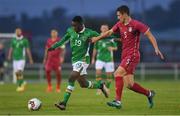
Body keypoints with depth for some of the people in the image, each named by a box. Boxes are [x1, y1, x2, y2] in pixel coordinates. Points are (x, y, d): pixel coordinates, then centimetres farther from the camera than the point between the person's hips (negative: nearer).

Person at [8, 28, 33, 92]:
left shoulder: (24, 40, -2)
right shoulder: (13, 40, 9)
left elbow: (28, 50, 1)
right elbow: (11, 48, 12)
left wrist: (30, 59, 2)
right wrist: (9, 56, -5)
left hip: (21, 58, -4)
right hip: (15, 58, 4)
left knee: (19, 72, -16)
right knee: (16, 73, 6)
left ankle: (19, 85, -12)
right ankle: (22, 83, 26)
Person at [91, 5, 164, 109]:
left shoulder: (136, 25, -10)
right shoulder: (119, 25, 11)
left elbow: (150, 35, -9)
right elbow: (109, 32, 24)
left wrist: (156, 48, -18)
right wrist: (97, 38, 18)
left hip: (132, 55, -7)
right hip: (125, 55, 7)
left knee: (118, 73, -21)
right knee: (129, 84, 3)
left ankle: (118, 101, -20)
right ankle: (149, 93, 22)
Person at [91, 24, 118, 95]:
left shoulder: (111, 38, 0)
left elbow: (116, 47, 5)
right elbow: (95, 49, 14)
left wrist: (112, 48, -18)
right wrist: (93, 58, 15)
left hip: (109, 59, 0)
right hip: (100, 59, 0)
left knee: (109, 75, 3)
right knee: (98, 72, -17)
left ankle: (107, 88, 23)